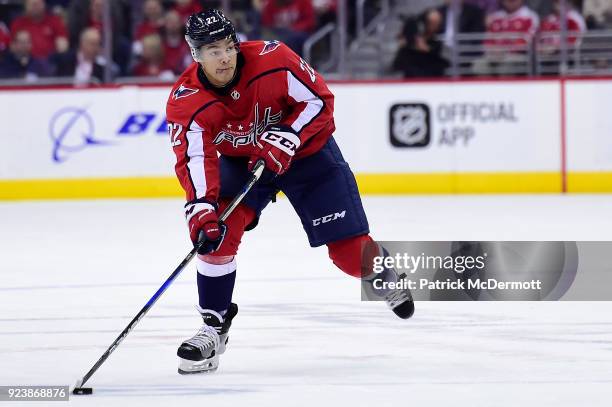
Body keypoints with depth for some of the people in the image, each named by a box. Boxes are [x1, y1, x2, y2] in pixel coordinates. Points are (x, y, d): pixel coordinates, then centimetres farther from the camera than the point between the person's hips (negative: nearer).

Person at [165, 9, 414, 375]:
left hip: (306, 150, -2)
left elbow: (319, 100, -18)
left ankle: (381, 272, 33)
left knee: (348, 248, -4)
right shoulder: (186, 102, -25)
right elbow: (193, 159, -31)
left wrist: (285, 138, -30)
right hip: (240, 160, 2)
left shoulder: (273, 60, -29)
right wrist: (201, 209, -46)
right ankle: (215, 324, -10)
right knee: (217, 229, -23)